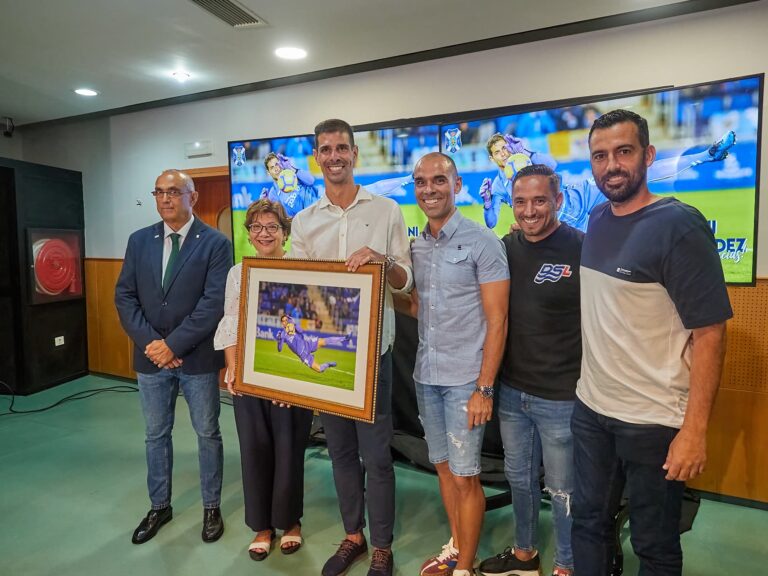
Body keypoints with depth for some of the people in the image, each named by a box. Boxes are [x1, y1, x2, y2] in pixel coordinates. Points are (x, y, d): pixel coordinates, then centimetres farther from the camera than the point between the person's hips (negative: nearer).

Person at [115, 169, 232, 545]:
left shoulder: (215, 243, -8)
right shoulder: (139, 241, 6)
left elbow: (214, 302, -15)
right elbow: (124, 296, 2)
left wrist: (174, 344, -17)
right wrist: (150, 342, -11)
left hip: (197, 356, -4)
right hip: (150, 355, 4)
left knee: (207, 434, 10)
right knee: (156, 435, 17)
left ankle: (211, 508, 28)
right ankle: (159, 506, 36)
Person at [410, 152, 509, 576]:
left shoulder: (482, 242, -10)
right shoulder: (415, 247, 8)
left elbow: (497, 319, -11)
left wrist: (484, 387, -14)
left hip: (465, 378, -5)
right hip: (425, 375, 6)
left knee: (464, 476, 5)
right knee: (443, 466, 18)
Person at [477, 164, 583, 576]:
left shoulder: (582, 249, -13)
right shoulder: (506, 248, 3)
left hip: (561, 397, -5)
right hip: (511, 391, 6)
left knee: (562, 489, 12)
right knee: (519, 477, 22)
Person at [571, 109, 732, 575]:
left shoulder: (679, 226, -15)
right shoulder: (597, 220, 4)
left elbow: (711, 333, -17)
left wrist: (695, 429, -18)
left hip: (654, 422, -6)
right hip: (591, 409, 6)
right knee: (588, 523, 20)